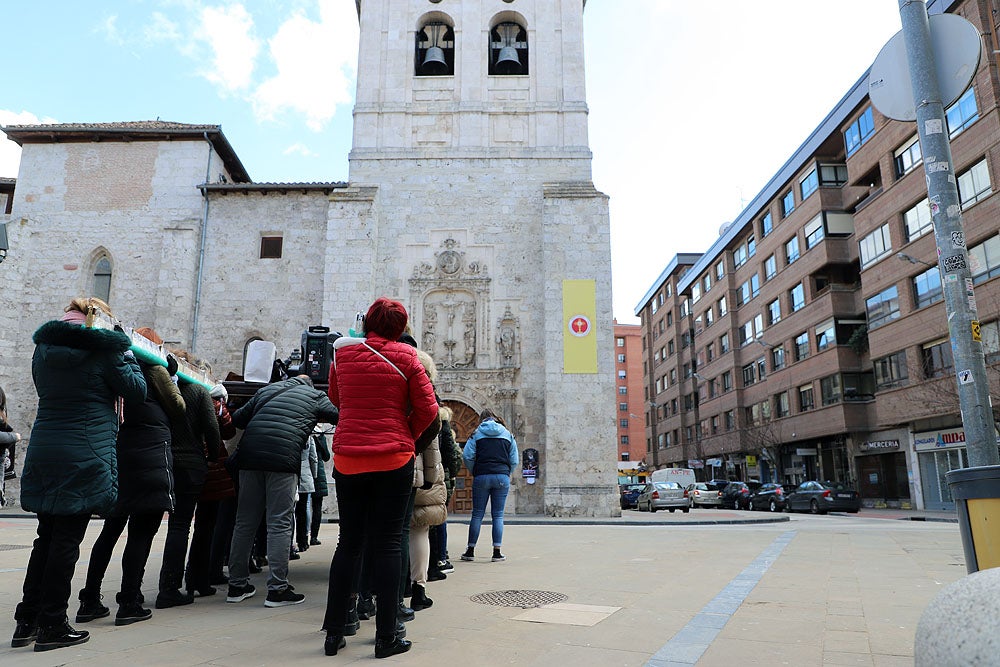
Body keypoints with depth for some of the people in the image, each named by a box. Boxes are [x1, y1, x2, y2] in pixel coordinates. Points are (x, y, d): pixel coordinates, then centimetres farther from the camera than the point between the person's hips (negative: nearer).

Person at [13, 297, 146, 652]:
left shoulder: (44, 348, 11)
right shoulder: (105, 349, -9)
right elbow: (136, 390, -3)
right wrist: (126, 355, 11)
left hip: (42, 453, 7)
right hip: (85, 458, -6)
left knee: (47, 537, 16)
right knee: (66, 541, 2)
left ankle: (27, 621, 23)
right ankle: (51, 626, 10)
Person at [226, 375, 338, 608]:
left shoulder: (266, 390, 24)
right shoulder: (315, 396, 14)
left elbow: (237, 418, 22)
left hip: (249, 457, 5)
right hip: (283, 460, -4)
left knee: (245, 522, 12)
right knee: (279, 524, 0)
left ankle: (237, 585, 21)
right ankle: (277, 589, 1)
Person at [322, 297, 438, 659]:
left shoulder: (342, 353, 5)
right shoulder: (405, 357, -3)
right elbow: (427, 409, -3)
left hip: (347, 459, 3)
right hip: (393, 460, -3)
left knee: (348, 542, 12)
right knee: (387, 543, 3)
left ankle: (334, 632, 17)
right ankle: (386, 637, 7)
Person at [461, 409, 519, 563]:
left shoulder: (477, 434, 5)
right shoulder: (507, 434, 11)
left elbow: (467, 456, -5)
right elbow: (514, 460, 6)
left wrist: (474, 473, 9)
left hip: (481, 477, -1)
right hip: (502, 478, 1)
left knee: (477, 514, 6)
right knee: (498, 515, 4)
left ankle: (470, 551, 10)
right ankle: (497, 552, 2)